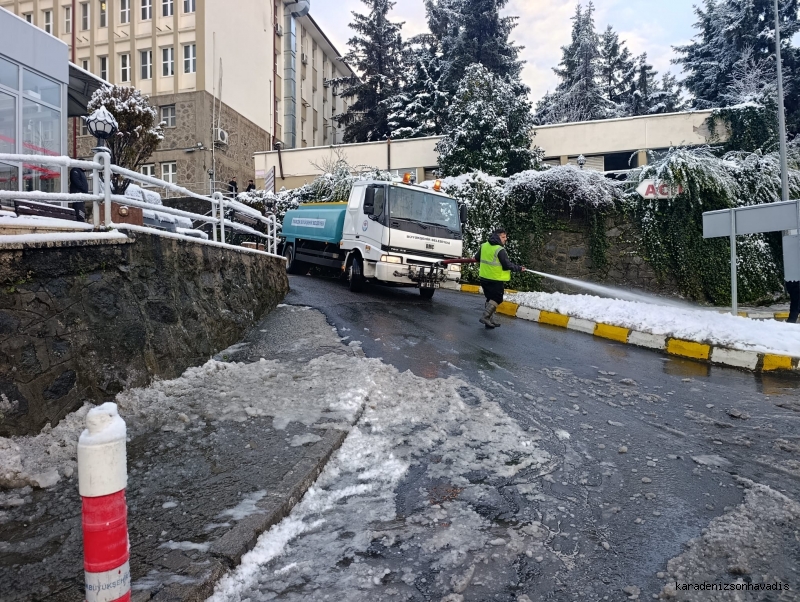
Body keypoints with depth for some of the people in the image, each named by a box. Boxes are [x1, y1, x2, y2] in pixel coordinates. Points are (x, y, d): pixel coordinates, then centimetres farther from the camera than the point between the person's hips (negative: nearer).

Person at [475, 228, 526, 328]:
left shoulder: (484, 246, 5)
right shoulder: (500, 250, -17)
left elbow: (477, 258, 16)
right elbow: (507, 265, -16)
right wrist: (519, 268, -3)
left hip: (484, 277, 8)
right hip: (496, 279, -8)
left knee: (490, 298, 16)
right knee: (497, 299, 4)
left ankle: (490, 320, 18)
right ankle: (485, 317, -5)